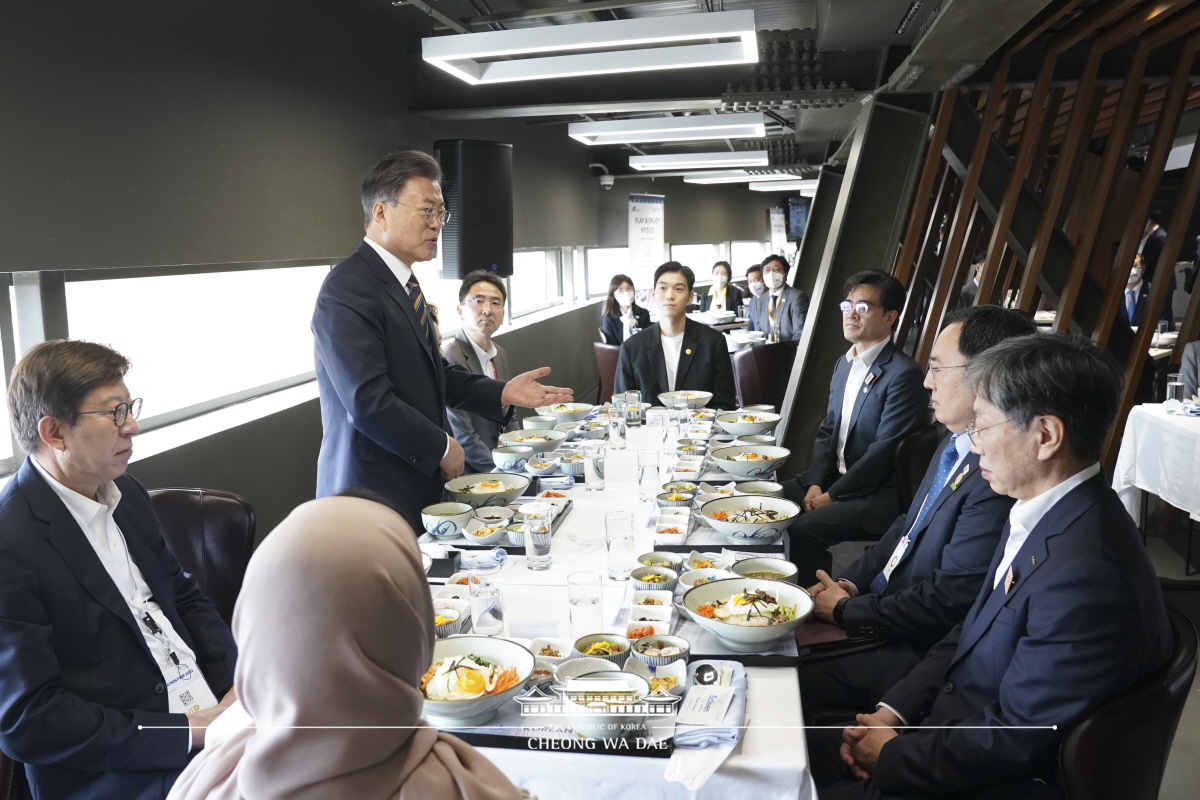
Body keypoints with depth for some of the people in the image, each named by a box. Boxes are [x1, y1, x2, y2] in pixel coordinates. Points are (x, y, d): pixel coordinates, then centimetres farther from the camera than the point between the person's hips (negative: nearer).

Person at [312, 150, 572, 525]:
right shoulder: (348, 290, -18)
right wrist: (441, 448, -13)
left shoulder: (402, 281, 13)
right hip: (376, 494, -9)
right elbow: (369, 402, -25)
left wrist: (503, 392, 4)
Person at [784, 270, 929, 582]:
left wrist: (831, 496, -15)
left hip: (876, 493, -8)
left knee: (804, 529, -26)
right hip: (832, 475, 8)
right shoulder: (844, 364, 10)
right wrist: (815, 484, -3)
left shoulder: (904, 374, -18)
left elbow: (883, 453, -20)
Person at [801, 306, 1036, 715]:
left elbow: (948, 601, -25)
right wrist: (849, 584, 1)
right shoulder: (956, 443, 5)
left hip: (915, 652, -9)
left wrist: (845, 611, -13)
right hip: (882, 606, 9)